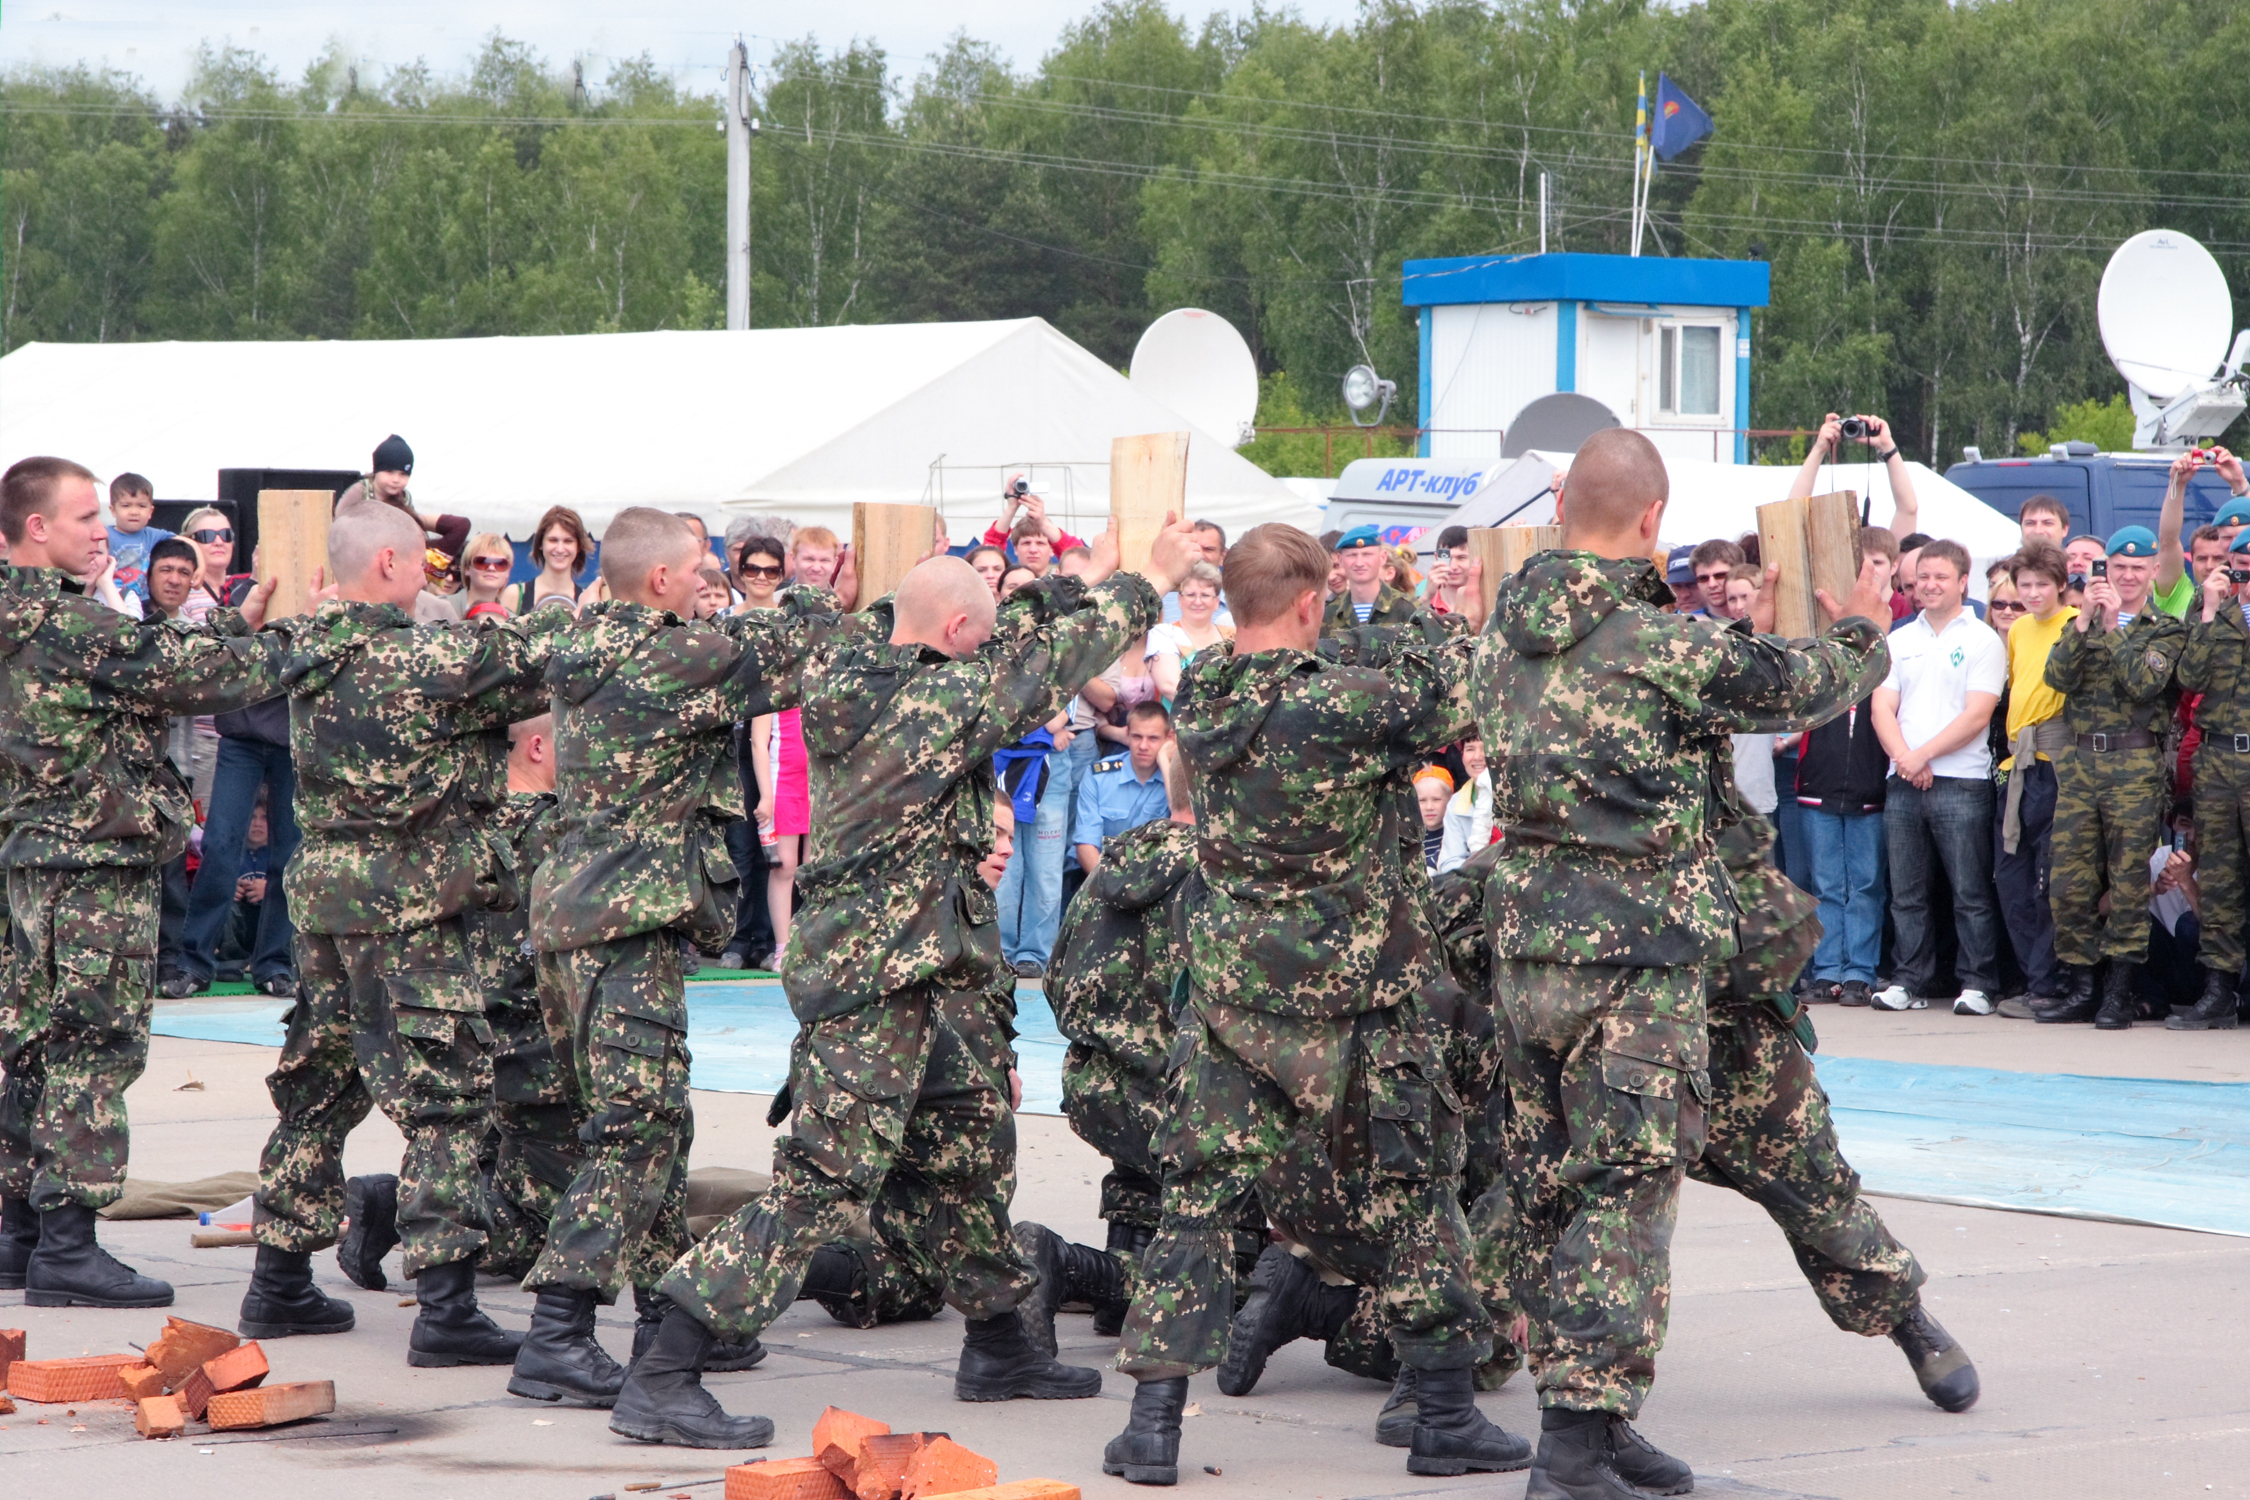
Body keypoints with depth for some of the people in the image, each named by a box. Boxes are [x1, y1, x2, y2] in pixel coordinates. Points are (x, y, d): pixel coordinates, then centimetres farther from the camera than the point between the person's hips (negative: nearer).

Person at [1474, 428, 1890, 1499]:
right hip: (1637, 963, -7)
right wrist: (1861, 631, 22)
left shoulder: (1507, 630, 5)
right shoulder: (1665, 646, -15)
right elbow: (1798, 688, 0)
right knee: (1625, 1196, -4)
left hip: (1525, 950, 7)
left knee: (1549, 1192, 14)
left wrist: (1737, 635, 34)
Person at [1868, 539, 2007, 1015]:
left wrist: (1923, 754, -12)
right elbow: (1882, 708, 8)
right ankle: (1910, 981, 12)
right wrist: (1903, 757, -9)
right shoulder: (1899, 641, 16)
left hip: (1961, 783, -5)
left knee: (1971, 892, -4)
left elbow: (1977, 715, -7)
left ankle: (1978, 984, 0)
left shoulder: (1982, 640, 1)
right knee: (1906, 892, 6)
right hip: (1903, 782, 5)